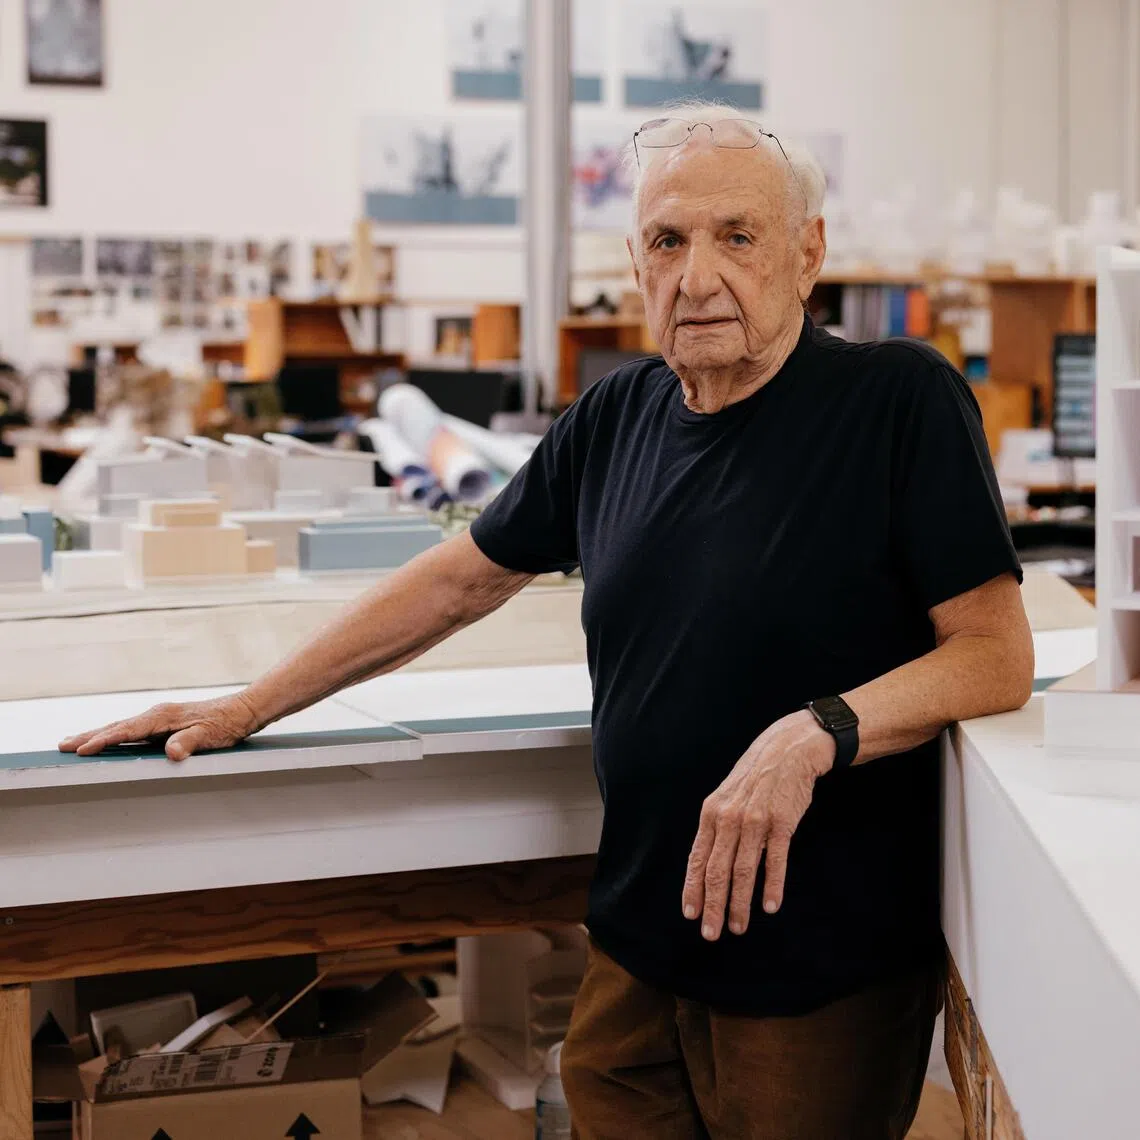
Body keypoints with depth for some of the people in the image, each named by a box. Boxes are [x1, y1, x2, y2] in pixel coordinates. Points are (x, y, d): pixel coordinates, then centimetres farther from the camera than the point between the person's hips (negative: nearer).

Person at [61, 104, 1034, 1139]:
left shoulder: (903, 399, -10)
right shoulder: (618, 417, 5)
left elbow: (997, 658, -12)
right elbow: (462, 580, 14)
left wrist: (816, 734, -28)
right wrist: (248, 708, 16)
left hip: (823, 974, -4)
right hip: (639, 949, 5)